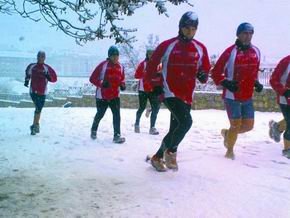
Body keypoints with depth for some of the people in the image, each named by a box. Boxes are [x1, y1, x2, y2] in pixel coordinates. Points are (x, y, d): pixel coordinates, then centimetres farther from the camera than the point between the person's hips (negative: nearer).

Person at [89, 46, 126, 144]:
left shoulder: (120, 67, 1)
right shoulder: (103, 65, -14)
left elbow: (122, 79, 17)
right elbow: (92, 78, -12)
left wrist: (122, 85, -4)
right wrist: (101, 83, -27)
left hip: (115, 95, 3)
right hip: (102, 95, -3)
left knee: (116, 115, -10)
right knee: (100, 115, 13)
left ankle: (117, 135, -8)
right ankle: (94, 130, 40)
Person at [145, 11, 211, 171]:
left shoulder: (200, 48, 6)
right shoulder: (167, 45, -4)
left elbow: (205, 68, 15)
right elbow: (152, 64, 4)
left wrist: (203, 76, -7)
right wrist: (154, 84, 0)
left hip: (187, 96, 5)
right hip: (170, 93, -5)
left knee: (175, 129, 9)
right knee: (186, 121, -23)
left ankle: (158, 157, 27)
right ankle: (170, 151, 0)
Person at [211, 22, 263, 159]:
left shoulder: (256, 51, 6)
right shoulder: (231, 51, -12)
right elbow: (215, 72, -9)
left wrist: (256, 83, 5)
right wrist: (225, 83, -23)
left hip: (248, 97, 6)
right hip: (232, 96, -6)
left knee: (248, 125, 9)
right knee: (236, 125, -4)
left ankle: (227, 133, 37)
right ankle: (229, 151, 20)